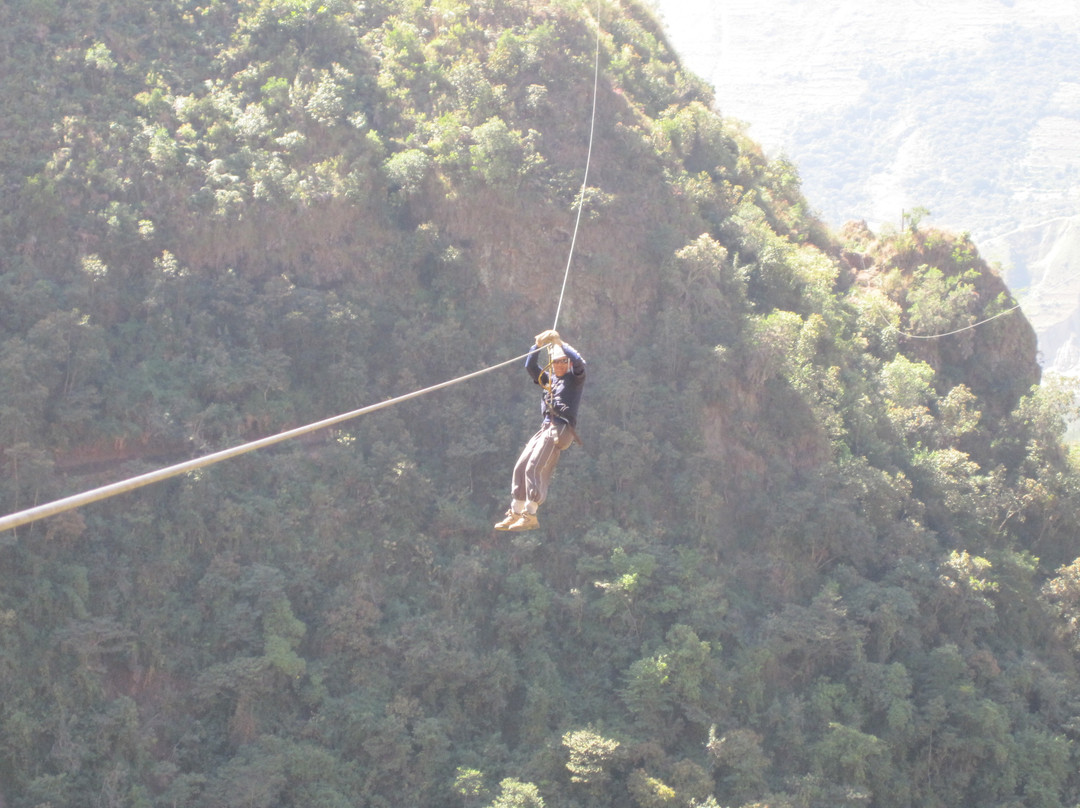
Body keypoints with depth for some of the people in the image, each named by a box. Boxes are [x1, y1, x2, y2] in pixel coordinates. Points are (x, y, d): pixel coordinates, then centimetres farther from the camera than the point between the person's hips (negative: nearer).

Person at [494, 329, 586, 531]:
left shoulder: (575, 378, 4)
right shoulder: (550, 379, 23)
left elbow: (579, 362, -15)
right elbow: (530, 366, 21)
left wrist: (560, 343, -10)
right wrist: (538, 345, 7)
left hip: (562, 428, -8)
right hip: (547, 427, 8)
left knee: (534, 467, -18)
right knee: (521, 466, 5)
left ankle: (531, 516, -20)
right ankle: (515, 513, 10)